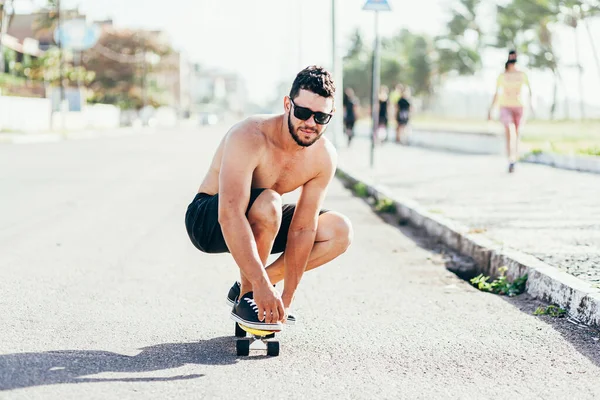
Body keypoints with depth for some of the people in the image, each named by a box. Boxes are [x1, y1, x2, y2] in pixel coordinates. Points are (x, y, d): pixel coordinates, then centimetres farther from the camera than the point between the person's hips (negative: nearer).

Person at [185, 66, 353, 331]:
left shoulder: (324, 157, -15)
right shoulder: (249, 137, -33)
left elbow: (303, 228, -15)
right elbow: (230, 216, -41)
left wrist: (287, 297, -19)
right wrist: (263, 285, -45)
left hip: (260, 222, 6)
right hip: (208, 219, -6)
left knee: (341, 232, -8)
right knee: (268, 203, -36)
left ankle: (247, 286, 0)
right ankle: (246, 298, -16)